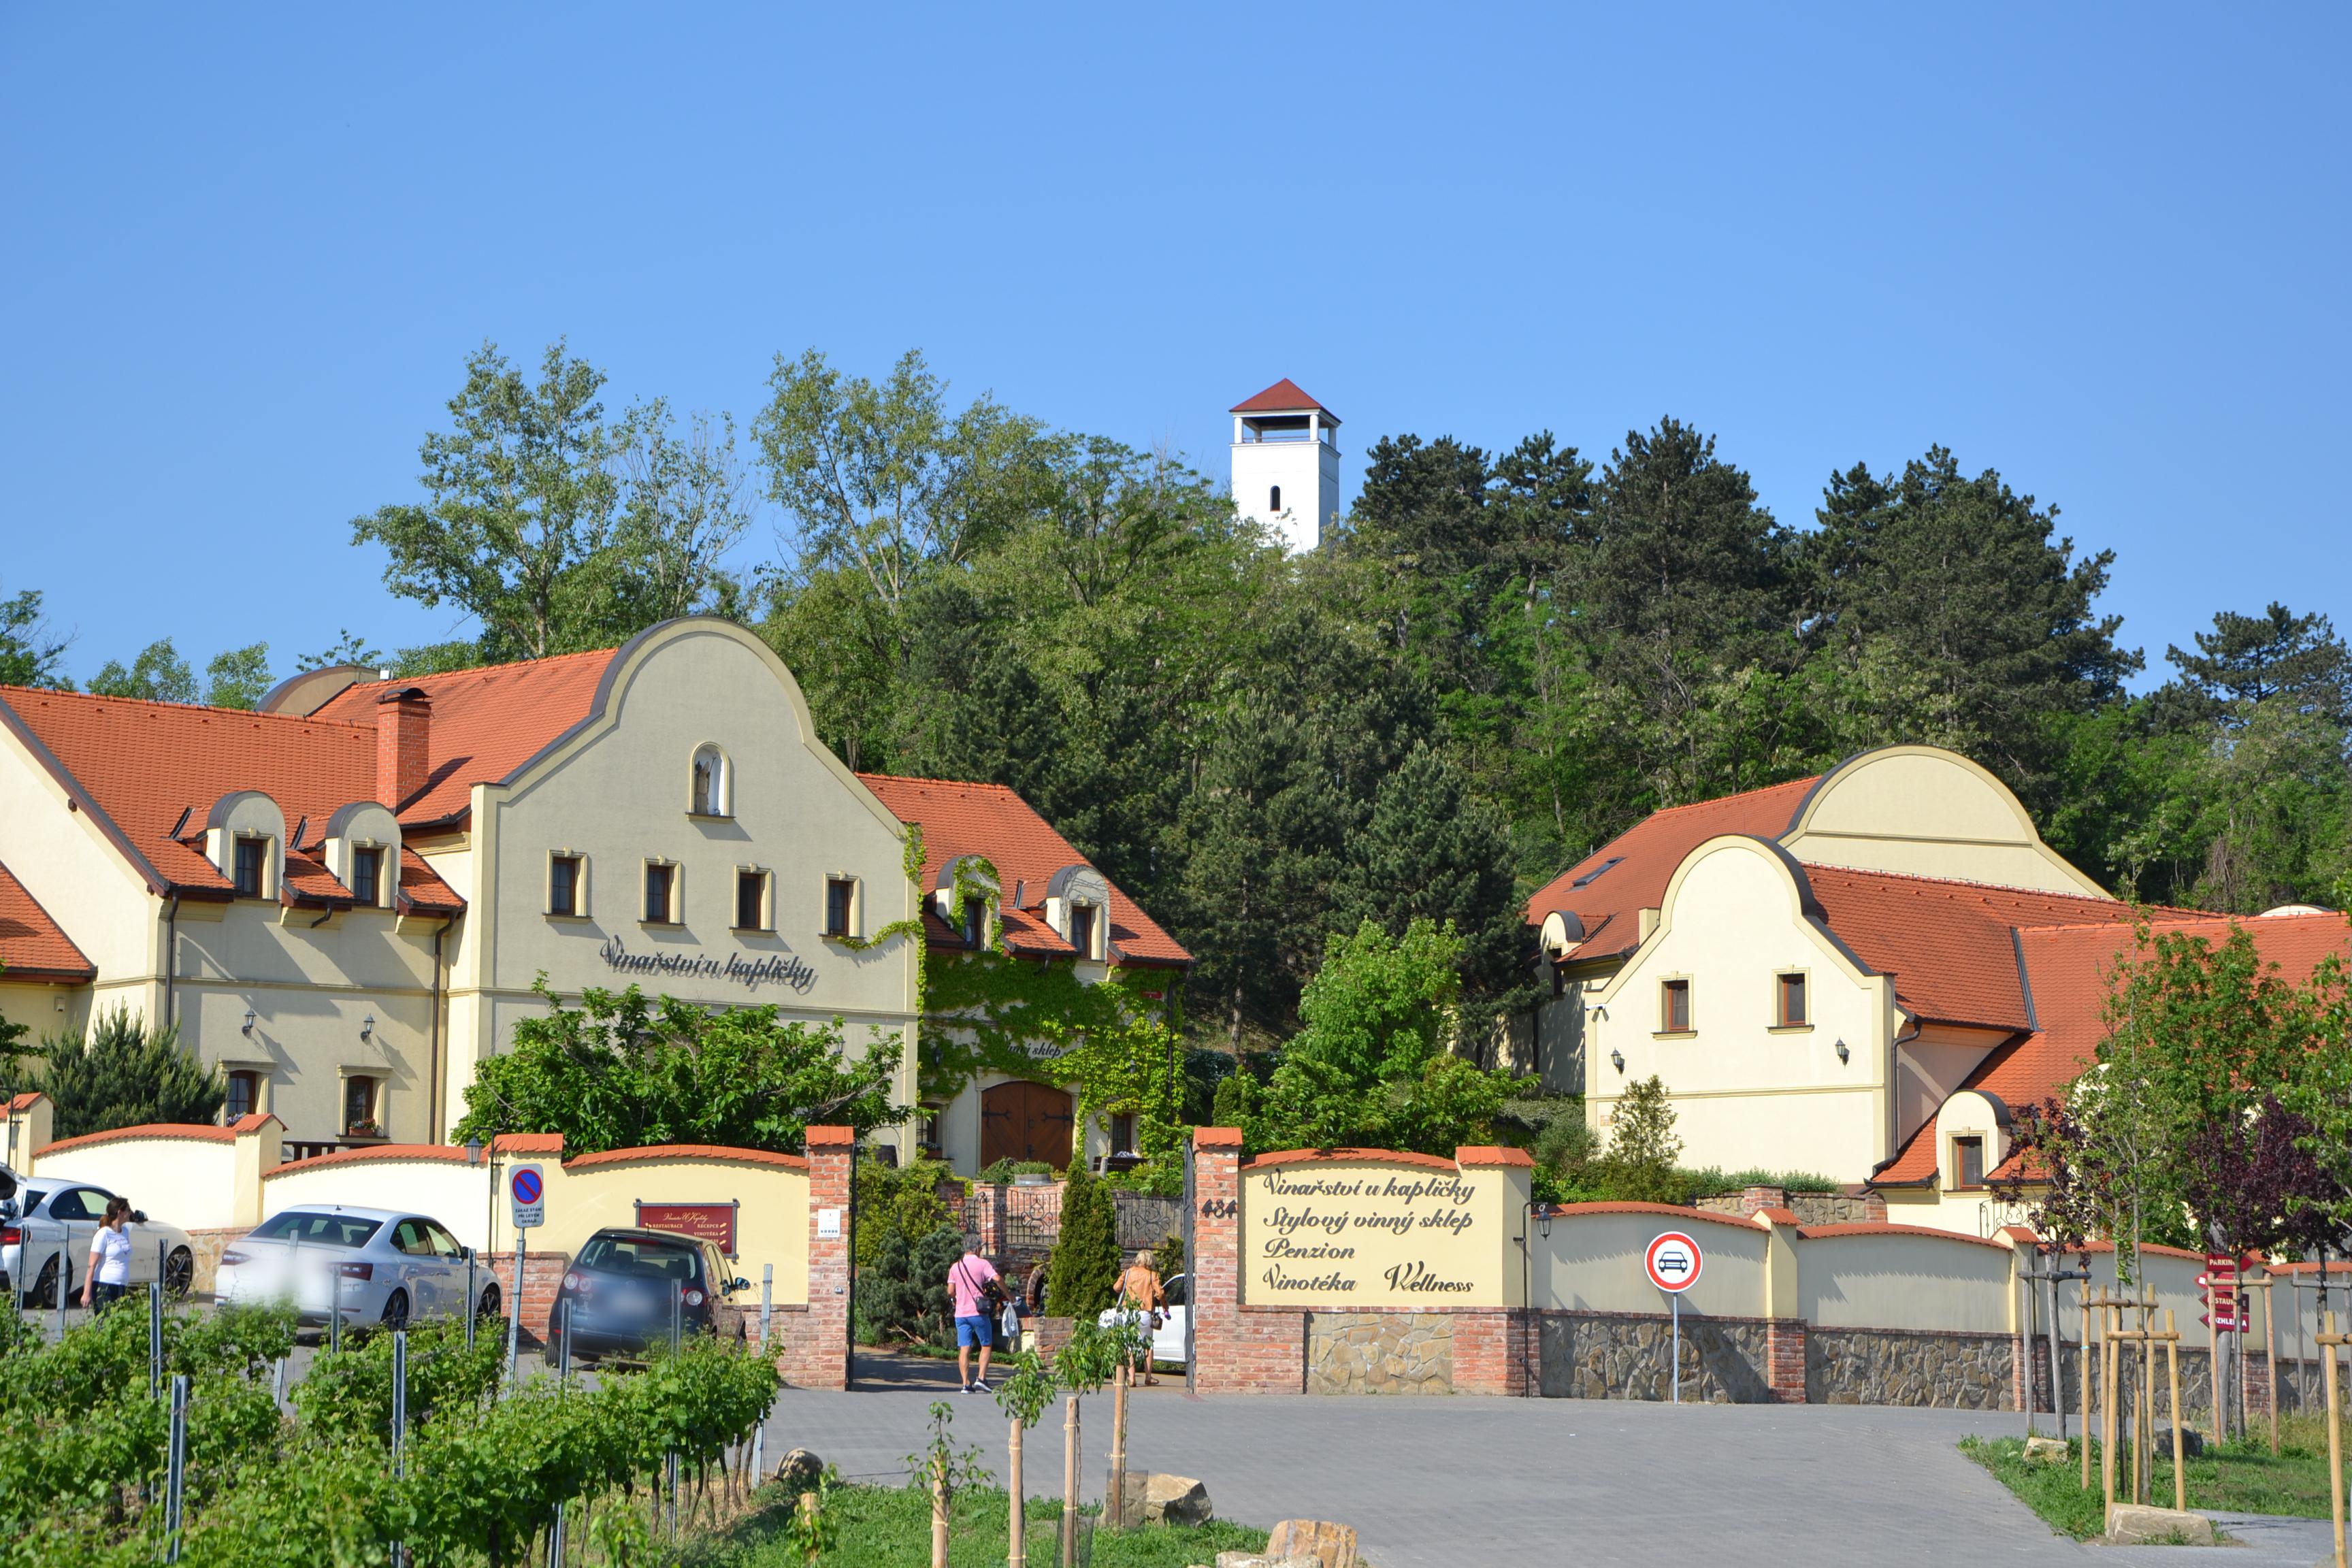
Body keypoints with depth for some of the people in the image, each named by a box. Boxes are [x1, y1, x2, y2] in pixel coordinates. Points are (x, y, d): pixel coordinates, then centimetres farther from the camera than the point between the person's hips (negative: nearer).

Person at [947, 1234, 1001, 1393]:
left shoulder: (955, 1267, 9)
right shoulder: (982, 1264, -3)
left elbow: (950, 1291, 5)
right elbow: (997, 1279, -16)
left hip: (961, 1313, 3)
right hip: (979, 1312, -3)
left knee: (964, 1349, 1)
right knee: (986, 1345, 9)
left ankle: (966, 1384, -5)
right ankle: (981, 1379, -3)